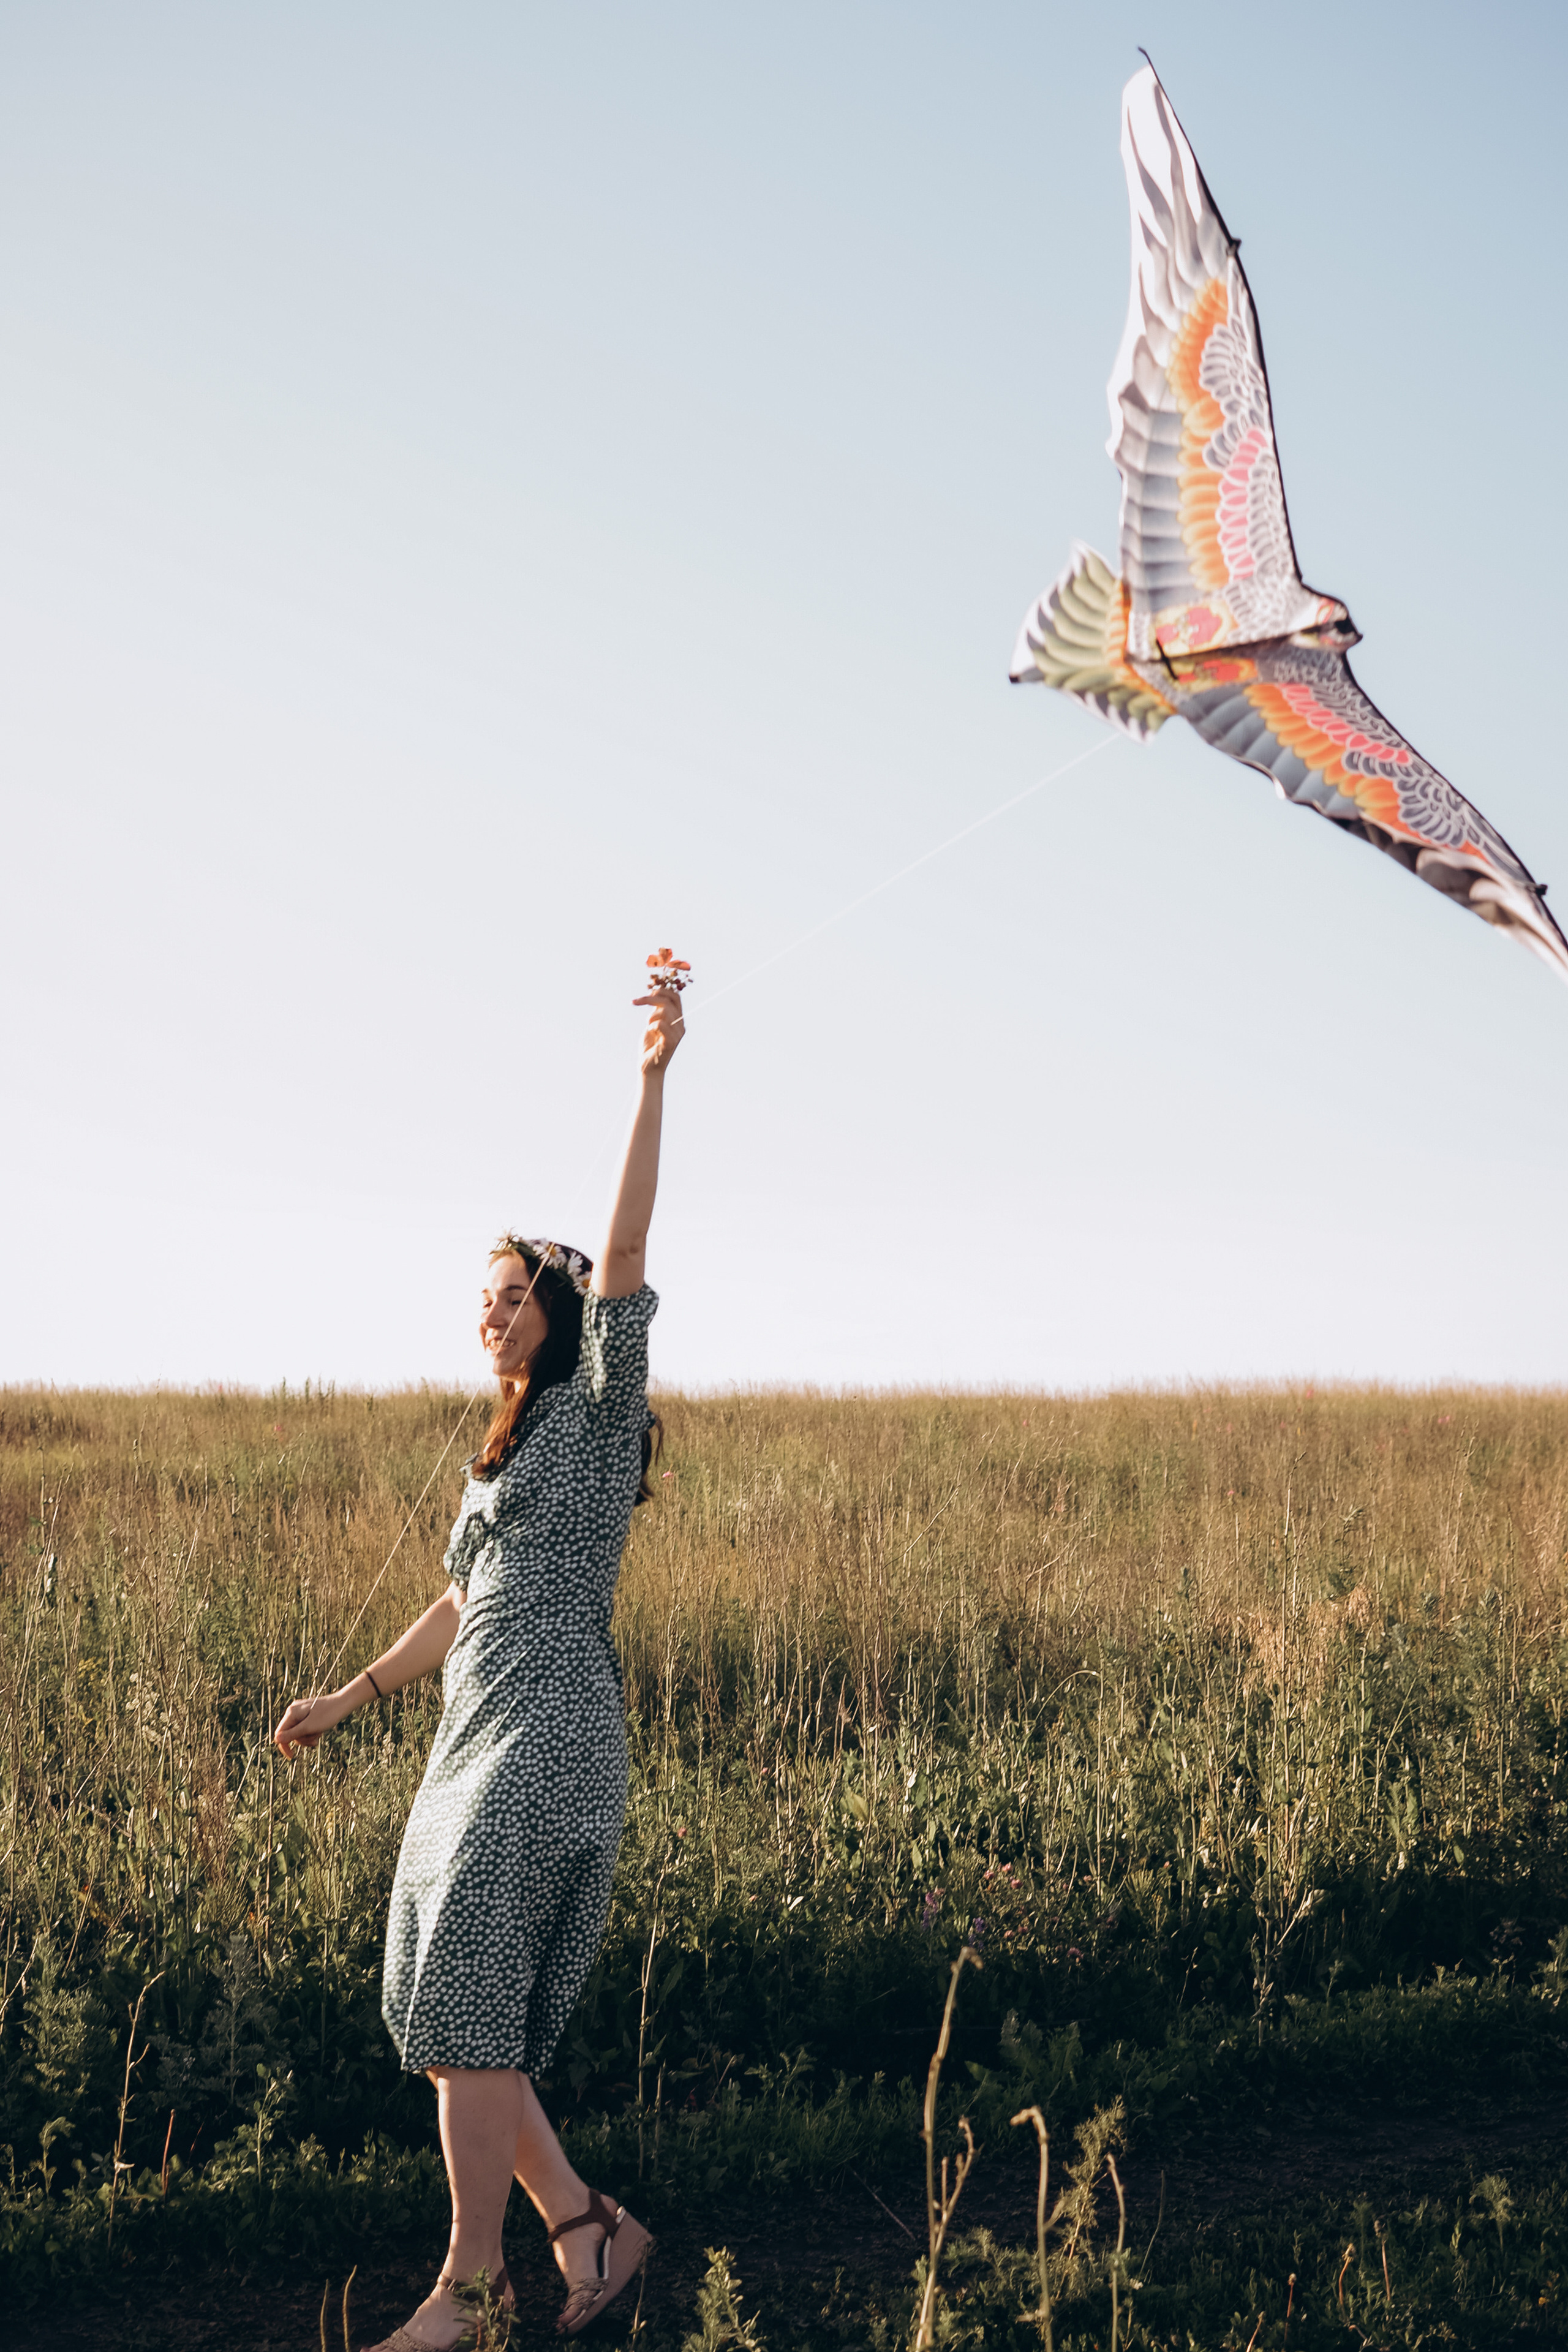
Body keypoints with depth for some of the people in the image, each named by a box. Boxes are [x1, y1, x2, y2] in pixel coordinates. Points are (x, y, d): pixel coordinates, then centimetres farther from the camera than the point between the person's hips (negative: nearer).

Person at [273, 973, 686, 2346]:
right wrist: (352, 1697, 32)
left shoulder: (599, 1409, -1)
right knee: (440, 2013, 4)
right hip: (475, 1744, 9)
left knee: (468, 2009, -13)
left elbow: (625, 1259, -15)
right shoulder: (508, 1454, 24)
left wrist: (653, 1081, -23)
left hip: (550, 1740, -9)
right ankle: (587, 2229, 11)